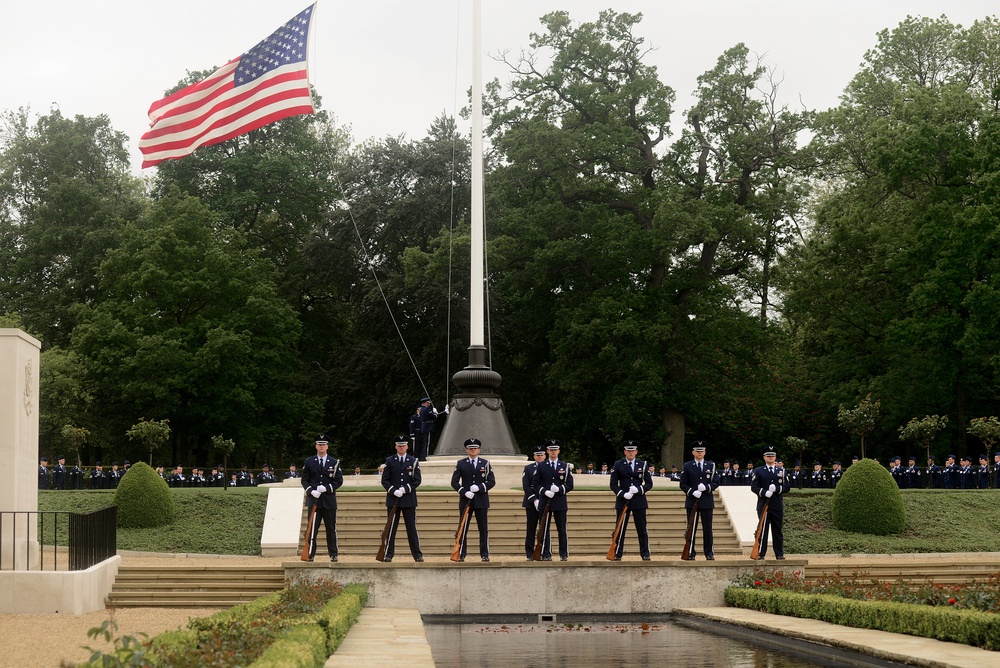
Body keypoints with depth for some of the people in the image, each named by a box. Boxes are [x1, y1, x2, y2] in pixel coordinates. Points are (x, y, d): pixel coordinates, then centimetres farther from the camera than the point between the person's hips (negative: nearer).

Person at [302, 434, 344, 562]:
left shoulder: (334, 462, 6)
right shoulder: (309, 462, 7)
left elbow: (339, 480, 2)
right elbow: (304, 480, 6)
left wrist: (326, 488, -13)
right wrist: (311, 491, -12)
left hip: (329, 500, 0)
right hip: (314, 500, 0)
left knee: (331, 529, 3)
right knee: (312, 529, -1)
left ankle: (333, 554, 9)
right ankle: (310, 554, 3)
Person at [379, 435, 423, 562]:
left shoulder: (413, 461, 6)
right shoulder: (389, 461, 7)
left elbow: (417, 480, 2)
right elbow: (385, 480, 3)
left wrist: (405, 489, -12)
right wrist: (394, 491, -13)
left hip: (409, 500, 0)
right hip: (393, 499, 0)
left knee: (411, 528, 1)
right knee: (391, 528, 1)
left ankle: (417, 555, 4)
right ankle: (389, 554, 5)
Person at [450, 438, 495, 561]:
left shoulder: (485, 464, 7)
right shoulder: (460, 464, 6)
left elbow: (492, 481, 2)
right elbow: (454, 482, 2)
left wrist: (480, 487, -13)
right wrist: (464, 492, -13)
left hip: (481, 500, 0)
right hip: (465, 500, 0)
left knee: (483, 529, 1)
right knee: (463, 528, 0)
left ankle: (485, 554, 6)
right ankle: (461, 554, 3)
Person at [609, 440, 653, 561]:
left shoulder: (643, 465, 7)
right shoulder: (617, 465, 3)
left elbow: (649, 484, 5)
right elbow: (613, 484, 0)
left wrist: (638, 489, -13)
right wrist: (623, 494, -15)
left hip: (639, 501, 1)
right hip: (622, 501, -1)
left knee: (642, 529, 2)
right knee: (620, 529, 2)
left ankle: (645, 554, 8)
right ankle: (617, 555, 7)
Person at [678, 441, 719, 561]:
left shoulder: (711, 466, 9)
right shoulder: (687, 466, 5)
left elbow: (716, 483, 4)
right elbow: (683, 484, 1)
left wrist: (706, 487, -14)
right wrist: (693, 492, -15)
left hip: (707, 502, 1)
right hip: (691, 502, -1)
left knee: (707, 528, 2)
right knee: (691, 529, 1)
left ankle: (709, 553, 6)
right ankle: (690, 554, 5)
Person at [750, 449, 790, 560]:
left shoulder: (781, 471, 14)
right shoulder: (757, 471, 7)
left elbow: (786, 487, 6)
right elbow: (754, 487, -2)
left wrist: (776, 489, -12)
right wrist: (765, 492, -17)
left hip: (778, 506, 2)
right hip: (763, 505, -2)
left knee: (777, 530, 4)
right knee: (763, 530, -2)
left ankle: (779, 554, 7)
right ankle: (760, 554, 1)